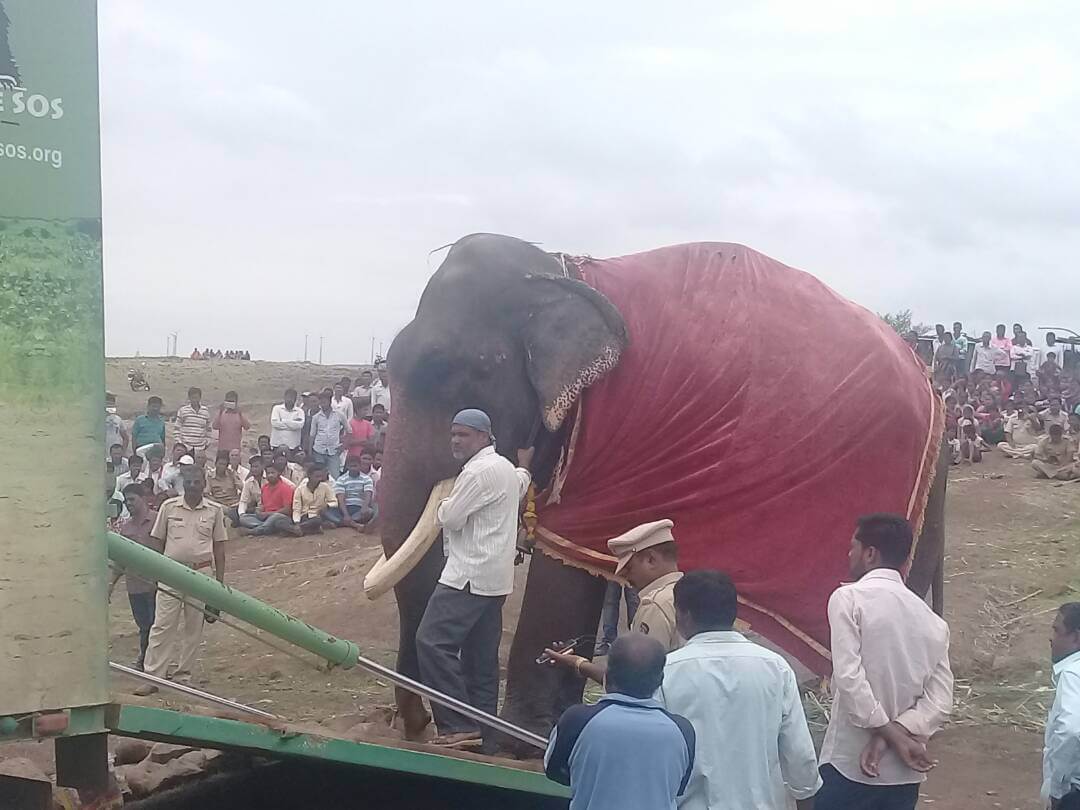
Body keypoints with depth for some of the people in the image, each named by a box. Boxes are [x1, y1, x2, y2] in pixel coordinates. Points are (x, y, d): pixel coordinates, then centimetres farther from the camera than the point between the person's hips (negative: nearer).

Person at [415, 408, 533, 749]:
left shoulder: (479, 471, -15)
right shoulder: (506, 468, 17)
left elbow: (450, 519, -15)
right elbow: (518, 487, 39)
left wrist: (444, 504, 6)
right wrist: (524, 467, 57)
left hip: (470, 574, -11)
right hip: (494, 576, 11)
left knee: (433, 641, -14)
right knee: (482, 657, 11)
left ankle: (459, 724, -16)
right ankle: (483, 734, 15)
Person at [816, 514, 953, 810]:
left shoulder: (849, 598, -8)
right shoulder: (932, 620, 8)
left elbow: (849, 679, -18)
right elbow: (940, 701, 0)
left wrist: (890, 734, -12)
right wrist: (892, 737, -8)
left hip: (850, 765, -5)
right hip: (905, 773, 5)